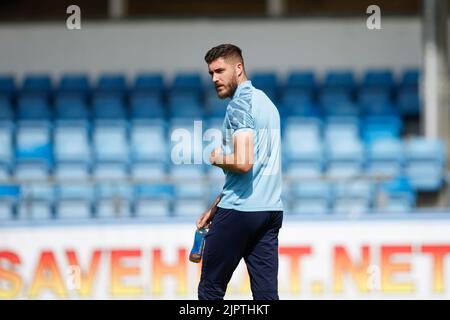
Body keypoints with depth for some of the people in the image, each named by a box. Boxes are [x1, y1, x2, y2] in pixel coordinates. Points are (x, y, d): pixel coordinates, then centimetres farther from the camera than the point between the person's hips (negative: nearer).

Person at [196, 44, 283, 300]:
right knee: (267, 294, 2)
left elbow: (242, 163, -23)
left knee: (211, 289, 3)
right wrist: (215, 208, 22)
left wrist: (217, 158, -2)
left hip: (240, 212, -8)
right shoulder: (265, 101, 18)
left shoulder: (240, 103, -10)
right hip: (271, 209, 8)